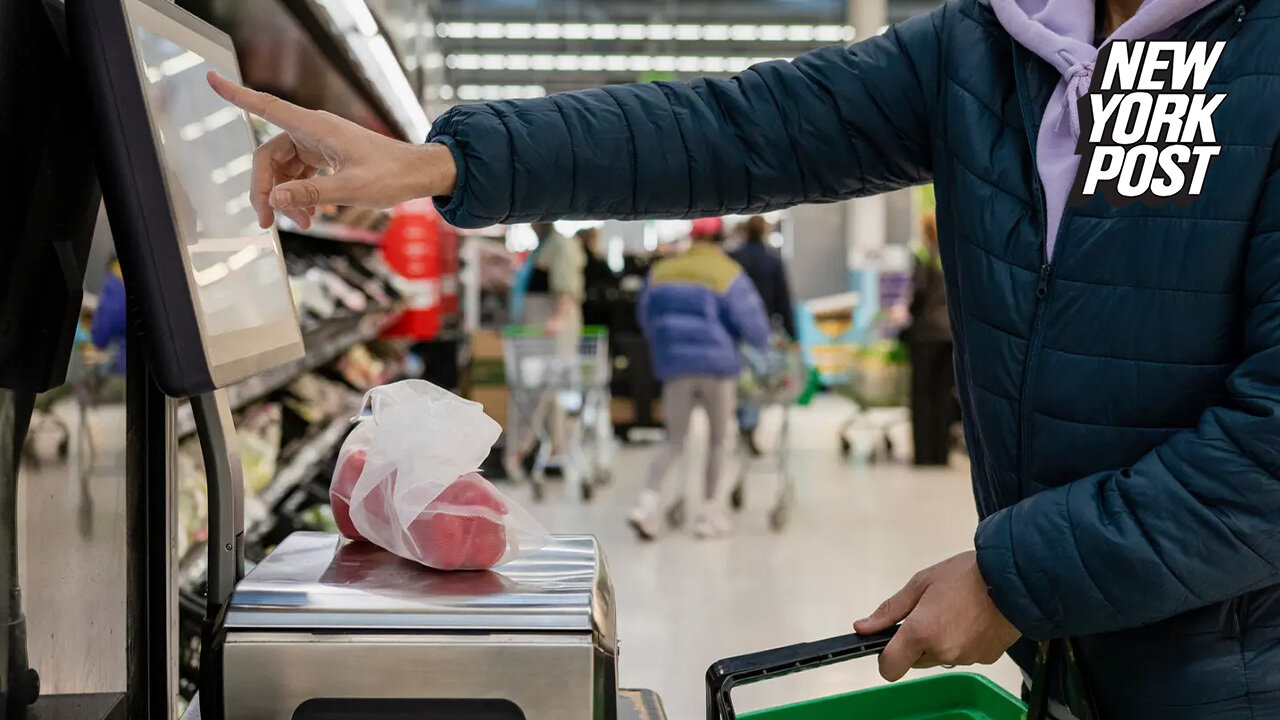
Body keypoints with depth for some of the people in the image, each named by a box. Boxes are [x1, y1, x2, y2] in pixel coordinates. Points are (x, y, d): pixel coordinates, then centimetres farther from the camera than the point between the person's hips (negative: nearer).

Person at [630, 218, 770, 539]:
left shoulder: (661, 272, 8)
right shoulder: (728, 275, -5)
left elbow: (646, 319, 16)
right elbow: (752, 325, -8)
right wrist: (761, 345, 13)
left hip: (674, 366, 3)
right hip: (717, 364, -3)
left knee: (674, 440, 11)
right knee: (719, 438, 11)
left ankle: (649, 502, -9)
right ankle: (710, 514, 11)